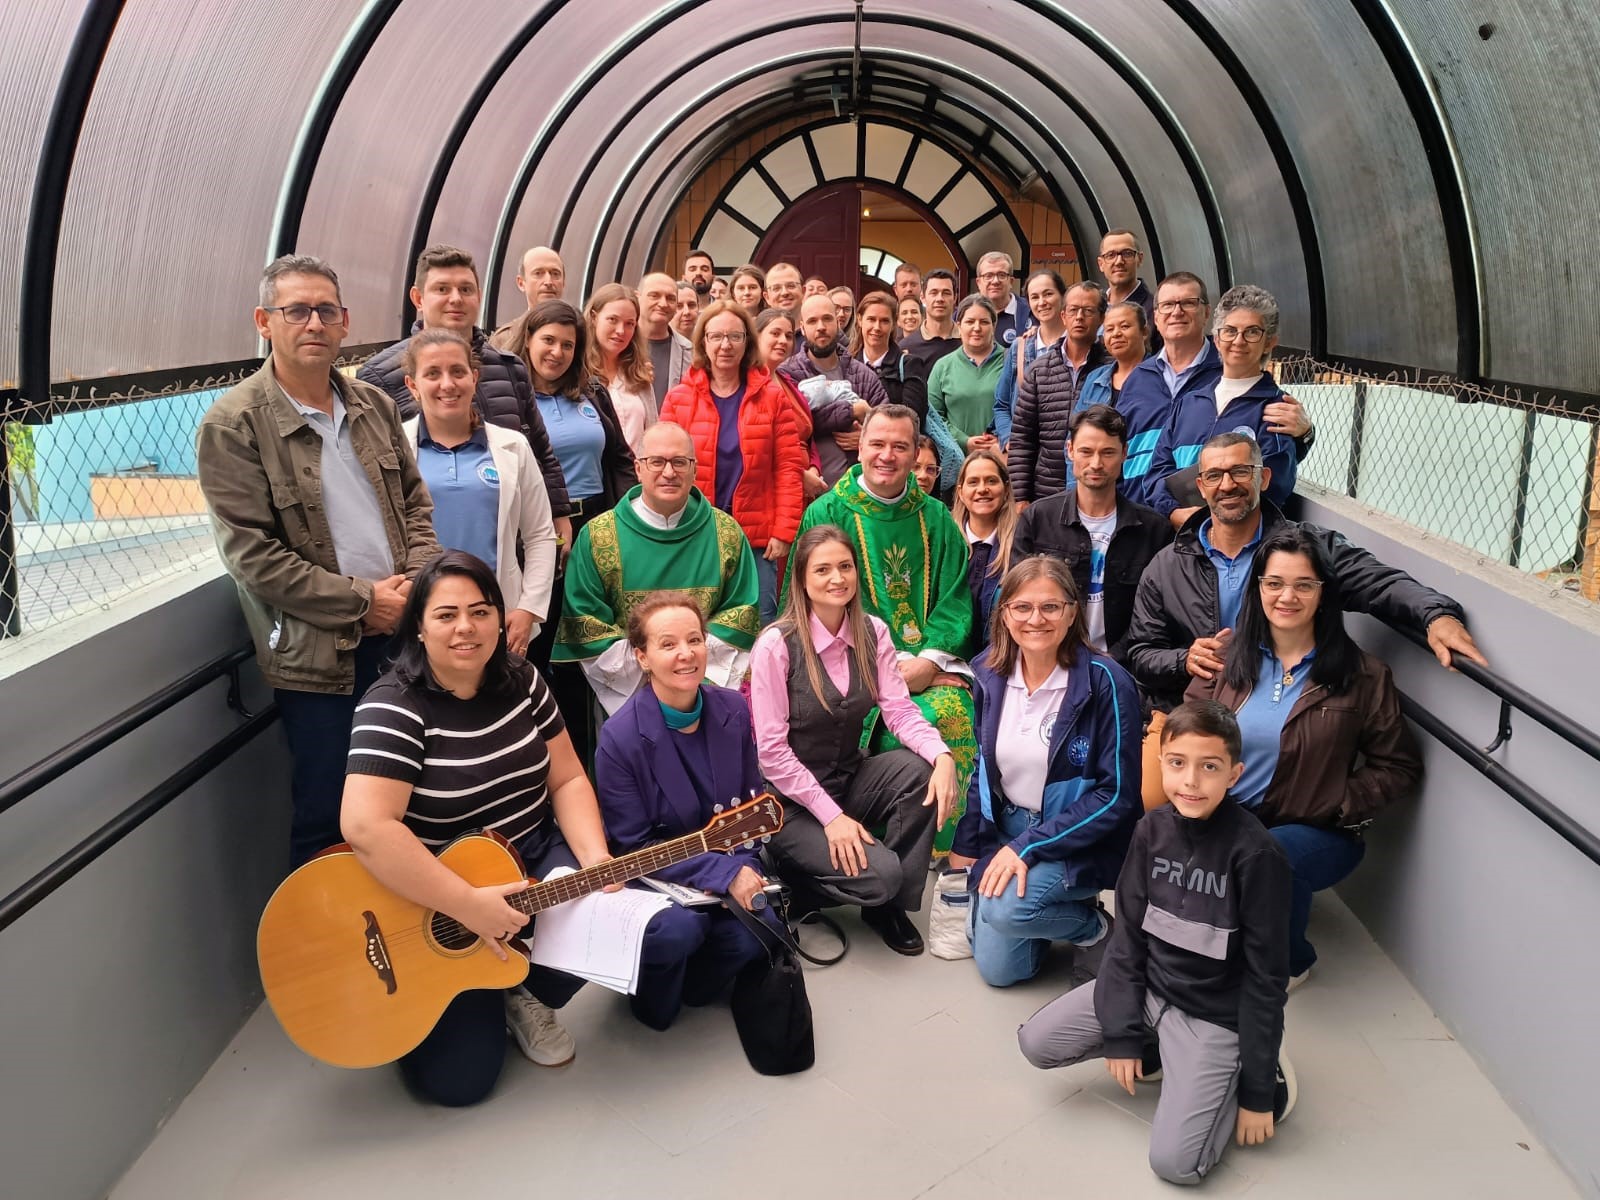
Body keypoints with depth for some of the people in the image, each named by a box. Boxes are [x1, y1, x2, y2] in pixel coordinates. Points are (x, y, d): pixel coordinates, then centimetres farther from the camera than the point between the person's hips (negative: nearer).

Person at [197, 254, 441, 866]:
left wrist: (417, 579, -3)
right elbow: (250, 552, -14)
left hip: (402, 633, 5)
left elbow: (415, 500, 16)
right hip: (318, 653, -5)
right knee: (327, 822, 5)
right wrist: (361, 600, -15)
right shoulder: (233, 423, -9)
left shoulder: (373, 404, 9)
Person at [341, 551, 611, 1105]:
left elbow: (567, 778, 4)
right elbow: (365, 826, -32)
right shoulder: (395, 707, -20)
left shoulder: (520, 681, 0)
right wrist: (470, 905, -31)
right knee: (458, 1077, -12)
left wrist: (595, 859, -14)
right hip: (427, 901, -5)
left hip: (536, 861, 5)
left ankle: (526, 995, 9)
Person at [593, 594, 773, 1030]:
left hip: (727, 866, 5)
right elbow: (635, 846, -16)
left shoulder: (732, 710, -6)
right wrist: (724, 874, -24)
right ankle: (652, 998, 3)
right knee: (678, 928, -34)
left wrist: (744, 865, -12)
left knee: (759, 929, -23)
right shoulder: (620, 736, -20)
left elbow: (752, 802, 6)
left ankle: (694, 983, 13)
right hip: (651, 876, -4)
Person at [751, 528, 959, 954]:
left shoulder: (873, 633, -1)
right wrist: (831, 815, -22)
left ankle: (891, 904, -4)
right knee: (878, 873, -25)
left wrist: (942, 756, -29)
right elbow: (771, 750, -18)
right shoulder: (776, 645, -18)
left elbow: (899, 709, -9)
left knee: (921, 770, -24)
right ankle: (793, 877, 8)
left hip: (851, 777, 6)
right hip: (791, 801, -6)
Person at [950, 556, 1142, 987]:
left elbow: (1117, 793, -19)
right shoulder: (990, 675, -3)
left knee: (1004, 907, -30)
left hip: (1078, 841, -5)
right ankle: (1054, 911, 28)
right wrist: (966, 845, 9)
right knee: (997, 969, 0)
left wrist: (1029, 846, -23)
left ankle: (1093, 925, 1)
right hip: (1006, 827, 5)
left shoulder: (1105, 682, -20)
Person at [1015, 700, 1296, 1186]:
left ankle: (1266, 1074, 10)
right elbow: (1128, 934, -1)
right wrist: (1120, 1032, -6)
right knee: (1036, 1042, -3)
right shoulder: (1152, 830, -7)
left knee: (1173, 1162, -15)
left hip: (1216, 1014, -5)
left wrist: (1257, 1092, -13)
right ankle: (1164, 1054, 11)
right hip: (1148, 985, 5)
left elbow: (1265, 975, -16)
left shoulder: (1256, 854, -22)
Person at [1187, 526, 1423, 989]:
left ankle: (1289, 961, 0)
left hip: (1315, 833, -2)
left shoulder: (1362, 675, -2)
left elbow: (1400, 768, 2)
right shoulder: (1228, 659, 5)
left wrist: (1339, 805, -12)